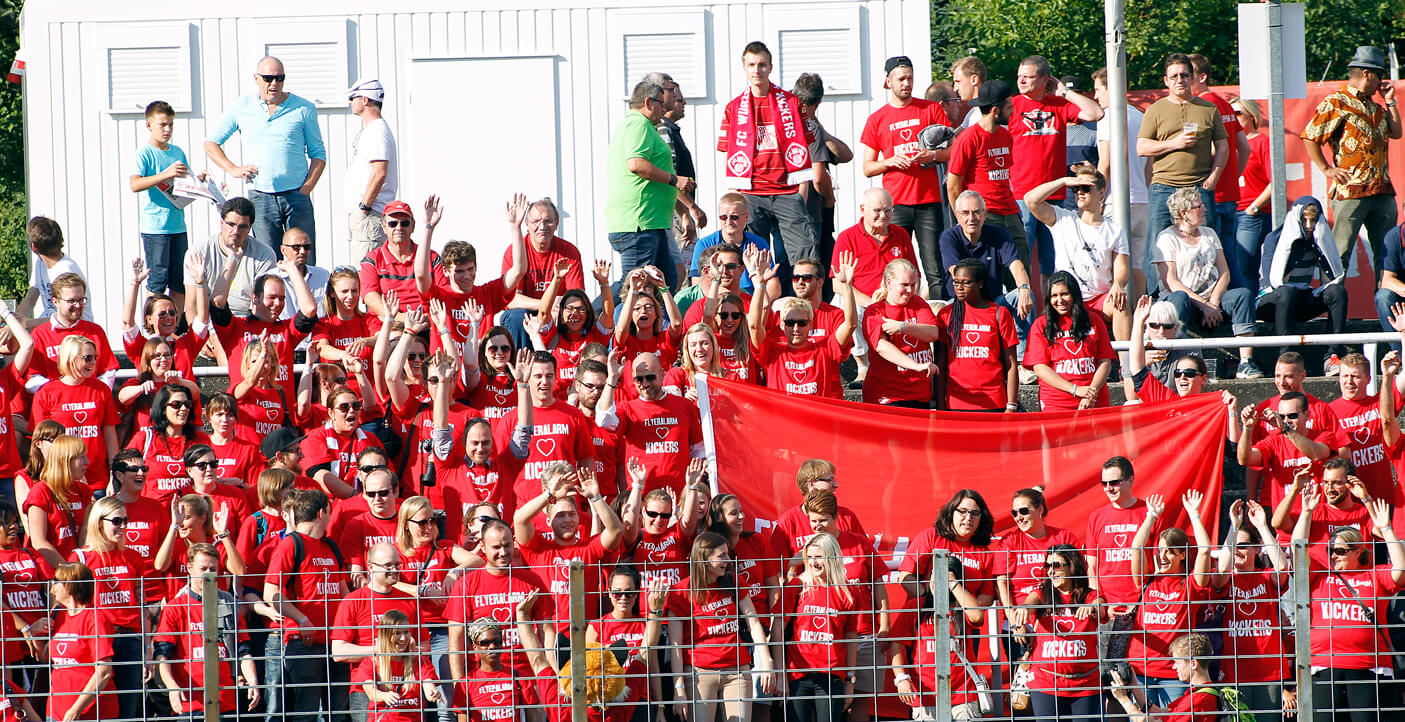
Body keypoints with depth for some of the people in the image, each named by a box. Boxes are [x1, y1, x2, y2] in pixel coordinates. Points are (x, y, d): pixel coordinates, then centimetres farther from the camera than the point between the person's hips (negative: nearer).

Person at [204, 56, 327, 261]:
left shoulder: (303, 109, 5)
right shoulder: (241, 109, 7)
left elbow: (318, 154, 8)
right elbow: (210, 143, 16)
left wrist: (305, 189, -5)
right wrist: (233, 169, 1)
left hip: (297, 196, 0)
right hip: (261, 198, 0)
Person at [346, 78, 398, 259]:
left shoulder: (378, 132, -14)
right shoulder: (367, 129, 20)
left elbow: (379, 173, -24)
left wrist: (364, 206, -20)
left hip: (371, 215, -11)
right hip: (361, 212, 11)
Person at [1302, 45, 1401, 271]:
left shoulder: (1374, 107, 19)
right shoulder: (1335, 104, -5)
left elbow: (1396, 133, 20)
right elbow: (1309, 137, -7)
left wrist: (1390, 101, 15)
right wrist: (1327, 169, -10)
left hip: (1382, 192, 7)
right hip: (1350, 191, -7)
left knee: (1386, 252, 7)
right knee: (1340, 252, -8)